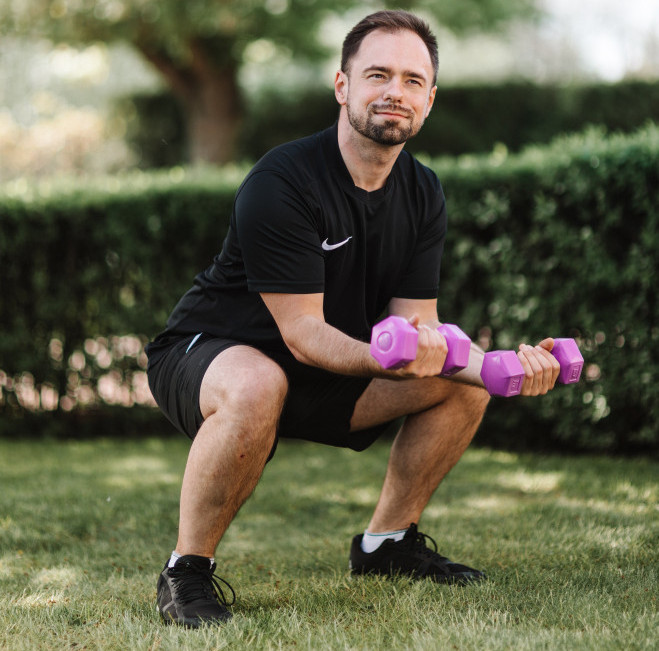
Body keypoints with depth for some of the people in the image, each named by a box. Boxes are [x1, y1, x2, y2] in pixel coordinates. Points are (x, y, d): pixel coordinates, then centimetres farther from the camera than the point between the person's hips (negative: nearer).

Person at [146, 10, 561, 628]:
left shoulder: (422, 195, -2)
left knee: (465, 384, -2)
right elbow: (302, 332, -27)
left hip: (318, 373, 7)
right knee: (256, 387, -41)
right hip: (205, 354, -7)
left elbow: (418, 323, -5)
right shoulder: (280, 182, -26)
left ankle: (386, 542, 14)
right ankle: (186, 571, -22)